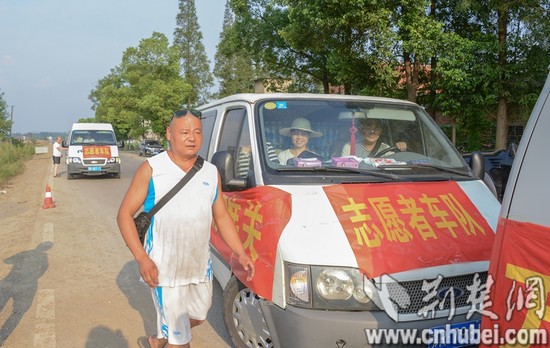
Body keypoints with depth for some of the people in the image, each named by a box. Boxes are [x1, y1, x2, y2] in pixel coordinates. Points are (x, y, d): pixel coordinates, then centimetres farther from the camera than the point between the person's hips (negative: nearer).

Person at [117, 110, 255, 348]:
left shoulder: (211, 173, 4)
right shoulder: (151, 169, -9)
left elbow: (222, 216, 11)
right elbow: (124, 214, -8)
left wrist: (241, 254, 2)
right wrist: (142, 258, -19)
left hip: (201, 266, 5)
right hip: (163, 268, -5)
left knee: (197, 316, 25)